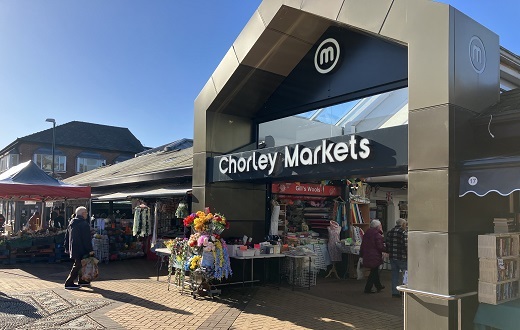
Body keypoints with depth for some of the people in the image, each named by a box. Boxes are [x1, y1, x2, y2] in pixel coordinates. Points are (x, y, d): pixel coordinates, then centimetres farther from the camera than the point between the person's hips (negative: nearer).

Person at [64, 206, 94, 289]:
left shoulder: (71, 223, 13)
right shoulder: (84, 224, -15)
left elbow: (67, 236, 18)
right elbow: (87, 239, -18)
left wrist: (67, 248, 24)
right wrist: (90, 250, -15)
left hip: (73, 248, 9)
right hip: (81, 249, -9)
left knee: (79, 264, 18)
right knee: (78, 265, -4)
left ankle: (82, 281, 24)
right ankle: (69, 283, -3)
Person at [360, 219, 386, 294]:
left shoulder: (366, 234, 8)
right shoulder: (377, 234, -16)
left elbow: (362, 245, 13)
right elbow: (380, 246, -18)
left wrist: (361, 254, 19)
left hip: (367, 257, 8)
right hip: (375, 257, -8)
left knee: (375, 271, 22)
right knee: (373, 273, 2)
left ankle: (378, 286, 36)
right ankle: (368, 289, 4)